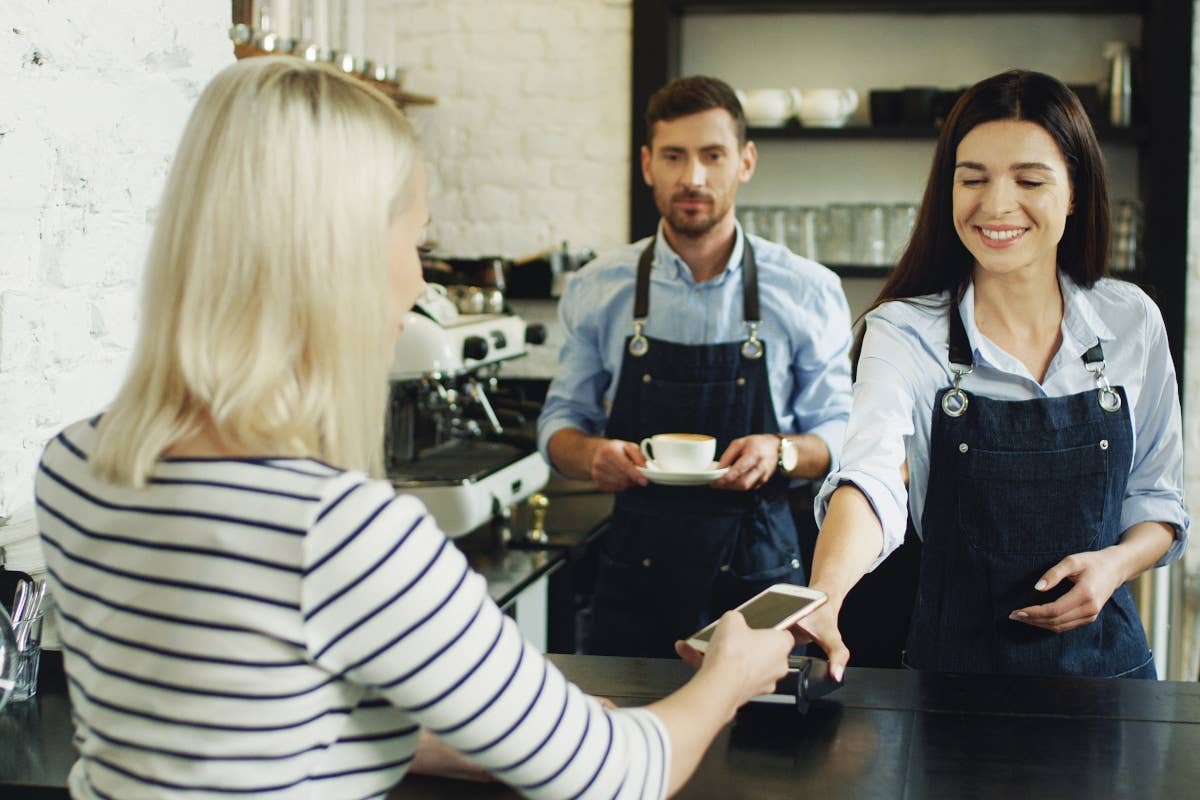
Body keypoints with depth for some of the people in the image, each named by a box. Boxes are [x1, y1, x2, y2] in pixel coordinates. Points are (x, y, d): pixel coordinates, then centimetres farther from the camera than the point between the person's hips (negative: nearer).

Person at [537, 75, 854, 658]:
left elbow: (837, 434, 3)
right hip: (635, 564, 1)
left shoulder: (807, 292, -1)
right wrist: (592, 454, -13)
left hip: (759, 567, -1)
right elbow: (561, 419, 9)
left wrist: (781, 452, -18)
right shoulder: (598, 289, 2)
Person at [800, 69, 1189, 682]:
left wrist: (1116, 562, -11)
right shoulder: (903, 332, -10)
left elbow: (1157, 497, 10)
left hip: (1103, 658, 1)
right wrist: (821, 601, -47)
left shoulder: (1131, 322, -1)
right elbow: (870, 480, -28)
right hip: (955, 661, -1)